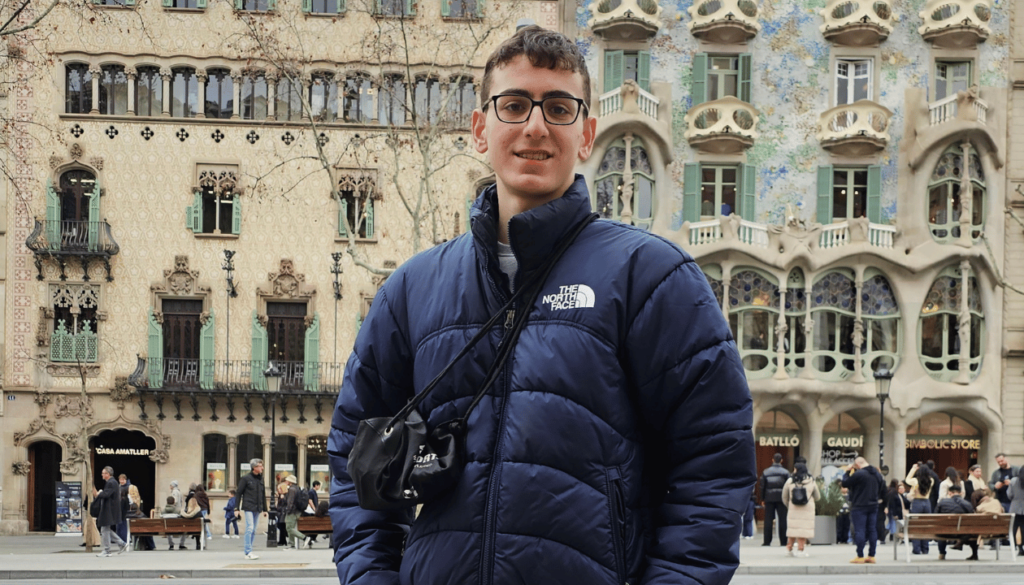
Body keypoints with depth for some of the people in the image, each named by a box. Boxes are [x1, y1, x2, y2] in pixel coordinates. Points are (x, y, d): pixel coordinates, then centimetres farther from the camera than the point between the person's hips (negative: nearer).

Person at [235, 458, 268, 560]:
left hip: (257, 509, 6)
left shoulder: (261, 479, 13)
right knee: (250, 528, -13)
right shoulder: (245, 478, -4)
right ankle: (248, 552, -12)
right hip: (248, 508, -6)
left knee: (254, 530, 7)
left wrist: (264, 509, 18)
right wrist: (237, 509, -7)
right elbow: (238, 493, -3)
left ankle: (247, 551, 14)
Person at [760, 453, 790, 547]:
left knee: (768, 520, 2)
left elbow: (762, 486, 3)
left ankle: (767, 541, 1)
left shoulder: (765, 472, 3)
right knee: (782, 520, 3)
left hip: (769, 499, 1)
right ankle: (783, 541, 3)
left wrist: (762, 499, 9)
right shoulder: (785, 472, 0)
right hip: (781, 498, -1)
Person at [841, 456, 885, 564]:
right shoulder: (878, 474, 10)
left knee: (859, 531, -4)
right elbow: (882, 491, 18)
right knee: (872, 530, 9)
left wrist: (847, 472, 4)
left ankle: (860, 557, -4)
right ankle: (871, 556, 10)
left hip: (859, 507, -7)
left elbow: (845, 483, -8)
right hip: (873, 506, 7)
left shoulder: (858, 474, -16)